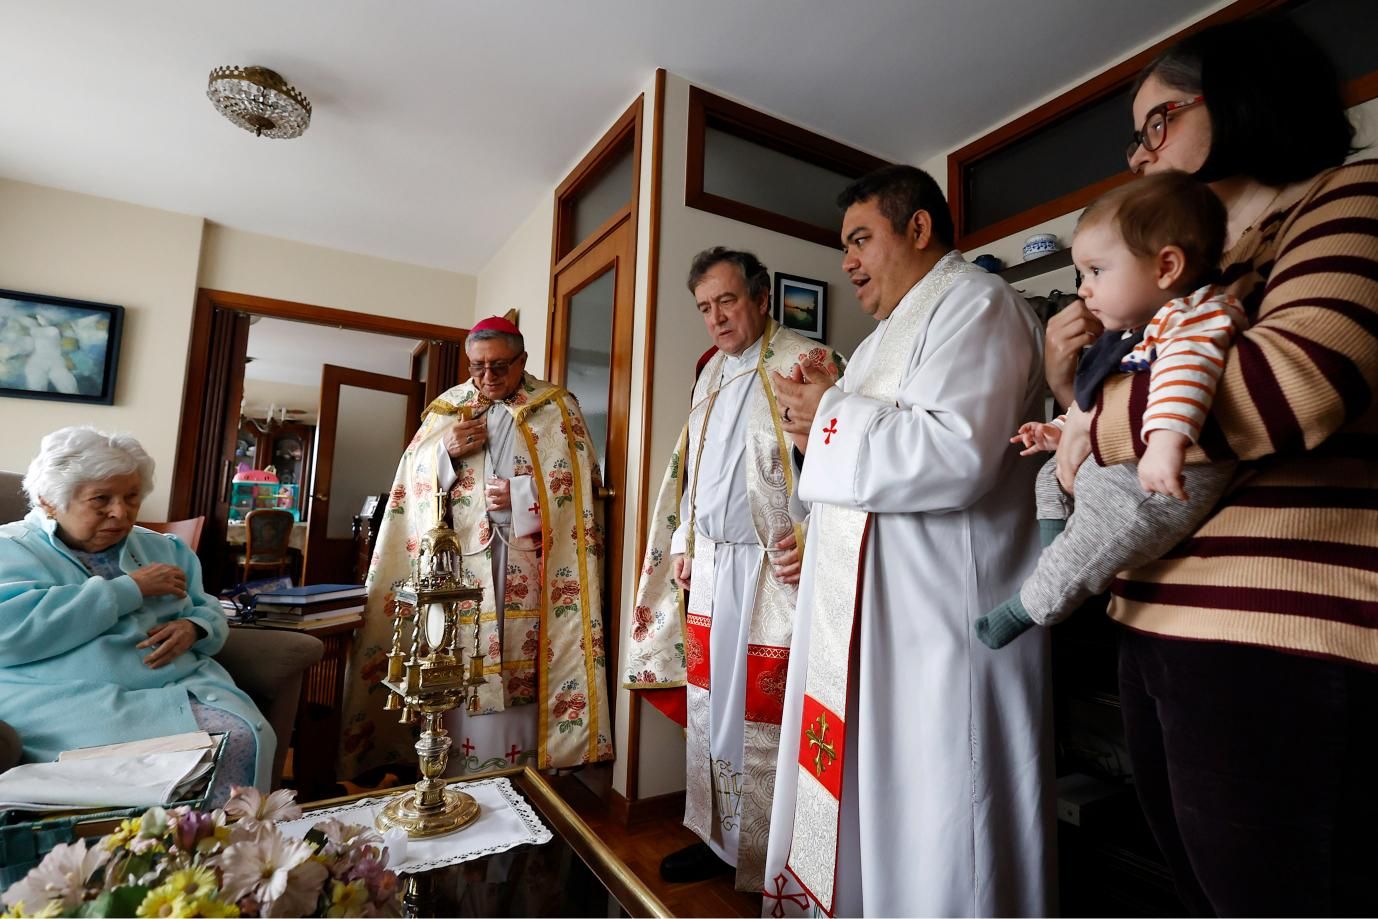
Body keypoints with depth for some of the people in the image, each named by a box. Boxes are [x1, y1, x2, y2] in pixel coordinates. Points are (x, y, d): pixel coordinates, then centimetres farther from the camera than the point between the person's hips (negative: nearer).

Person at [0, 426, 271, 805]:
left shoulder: (162, 547, 20)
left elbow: (209, 610, 20)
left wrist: (192, 628, -4)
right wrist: (131, 588, -11)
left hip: (183, 687, 4)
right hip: (71, 701, -4)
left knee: (246, 739, -23)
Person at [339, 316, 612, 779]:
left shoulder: (557, 407, 6)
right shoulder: (446, 408, 15)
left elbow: (581, 480, 1)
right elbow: (413, 480, 14)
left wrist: (521, 494, -11)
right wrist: (446, 451, -6)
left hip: (529, 561, -2)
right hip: (461, 557, 2)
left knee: (524, 667, -3)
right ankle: (460, 771, 14)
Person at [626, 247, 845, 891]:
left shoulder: (806, 362, -7)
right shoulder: (712, 373, 16)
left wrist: (809, 539, -22)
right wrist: (683, 545, 16)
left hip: (773, 572, -7)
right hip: (709, 570, 8)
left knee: (764, 719, 2)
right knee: (708, 706, 17)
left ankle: (771, 867, 24)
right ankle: (718, 839, 37)